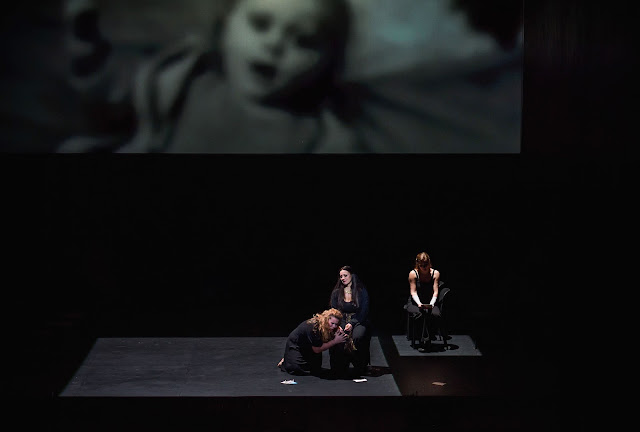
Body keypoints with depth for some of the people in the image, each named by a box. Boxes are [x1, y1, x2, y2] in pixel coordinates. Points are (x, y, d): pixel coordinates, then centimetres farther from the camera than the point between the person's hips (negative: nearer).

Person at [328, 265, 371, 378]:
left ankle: (360, 368, -15)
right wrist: (337, 326, -14)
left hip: (358, 322, -1)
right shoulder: (336, 293, 9)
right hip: (341, 322, 1)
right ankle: (340, 368, -16)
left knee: (358, 336, -36)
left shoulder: (362, 291, 2)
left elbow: (363, 313, -3)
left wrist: (352, 324, -18)